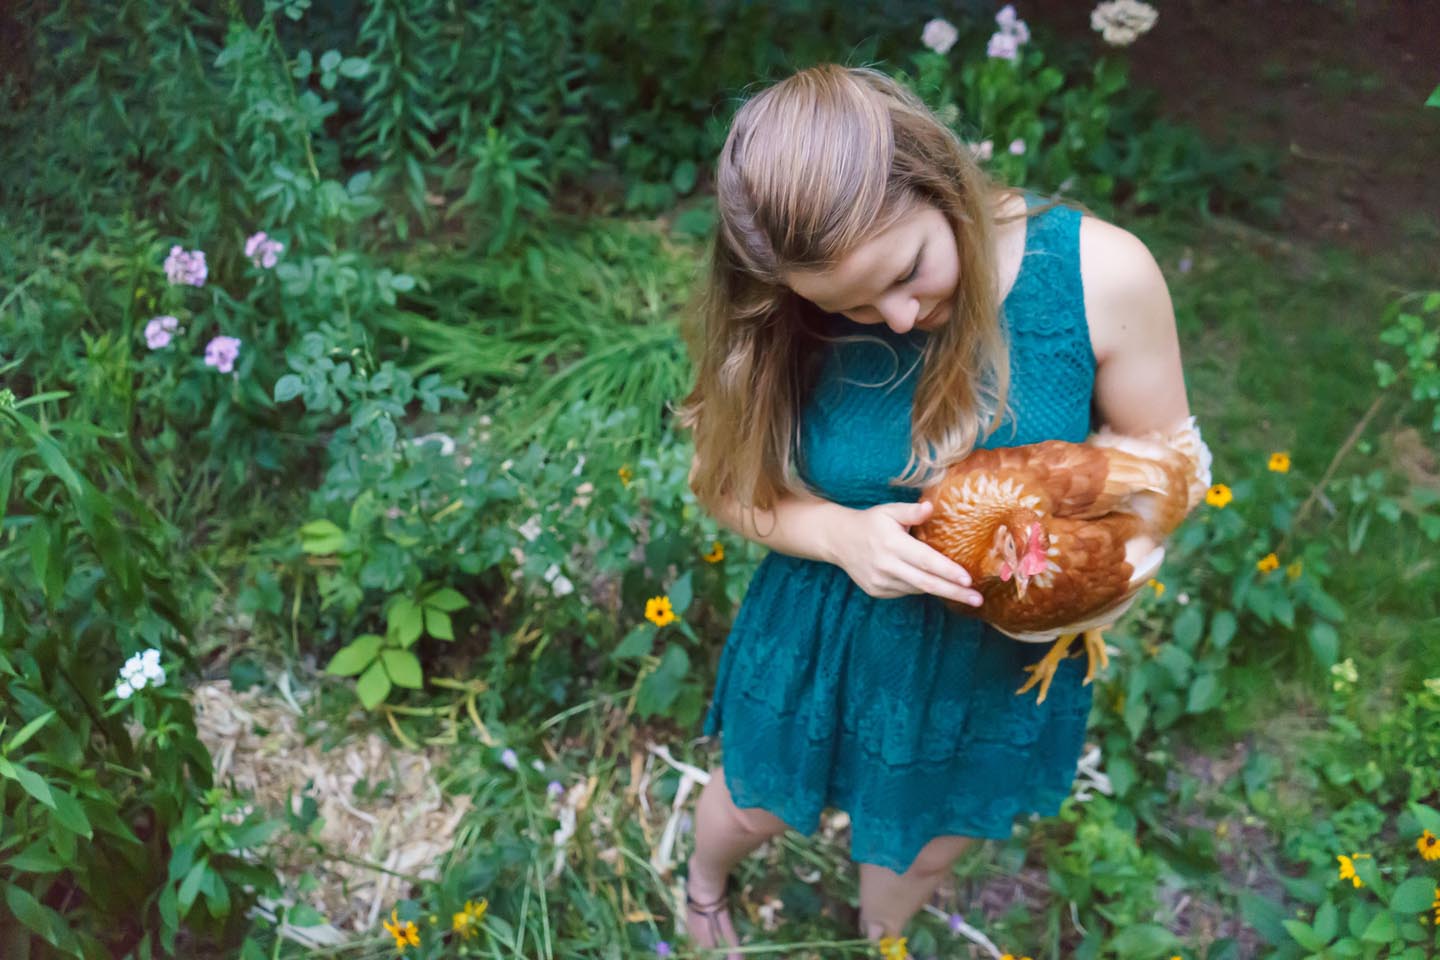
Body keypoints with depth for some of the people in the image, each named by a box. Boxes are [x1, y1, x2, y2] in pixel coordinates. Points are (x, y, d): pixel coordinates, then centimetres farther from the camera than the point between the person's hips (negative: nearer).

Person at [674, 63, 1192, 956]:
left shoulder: (1102, 274, -26)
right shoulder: (786, 321, -24)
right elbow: (732, 487, -10)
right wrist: (844, 535, -31)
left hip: (1002, 653, 1)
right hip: (828, 639, 0)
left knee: (925, 848, 28)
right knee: (755, 809, 28)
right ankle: (704, 883, 67)